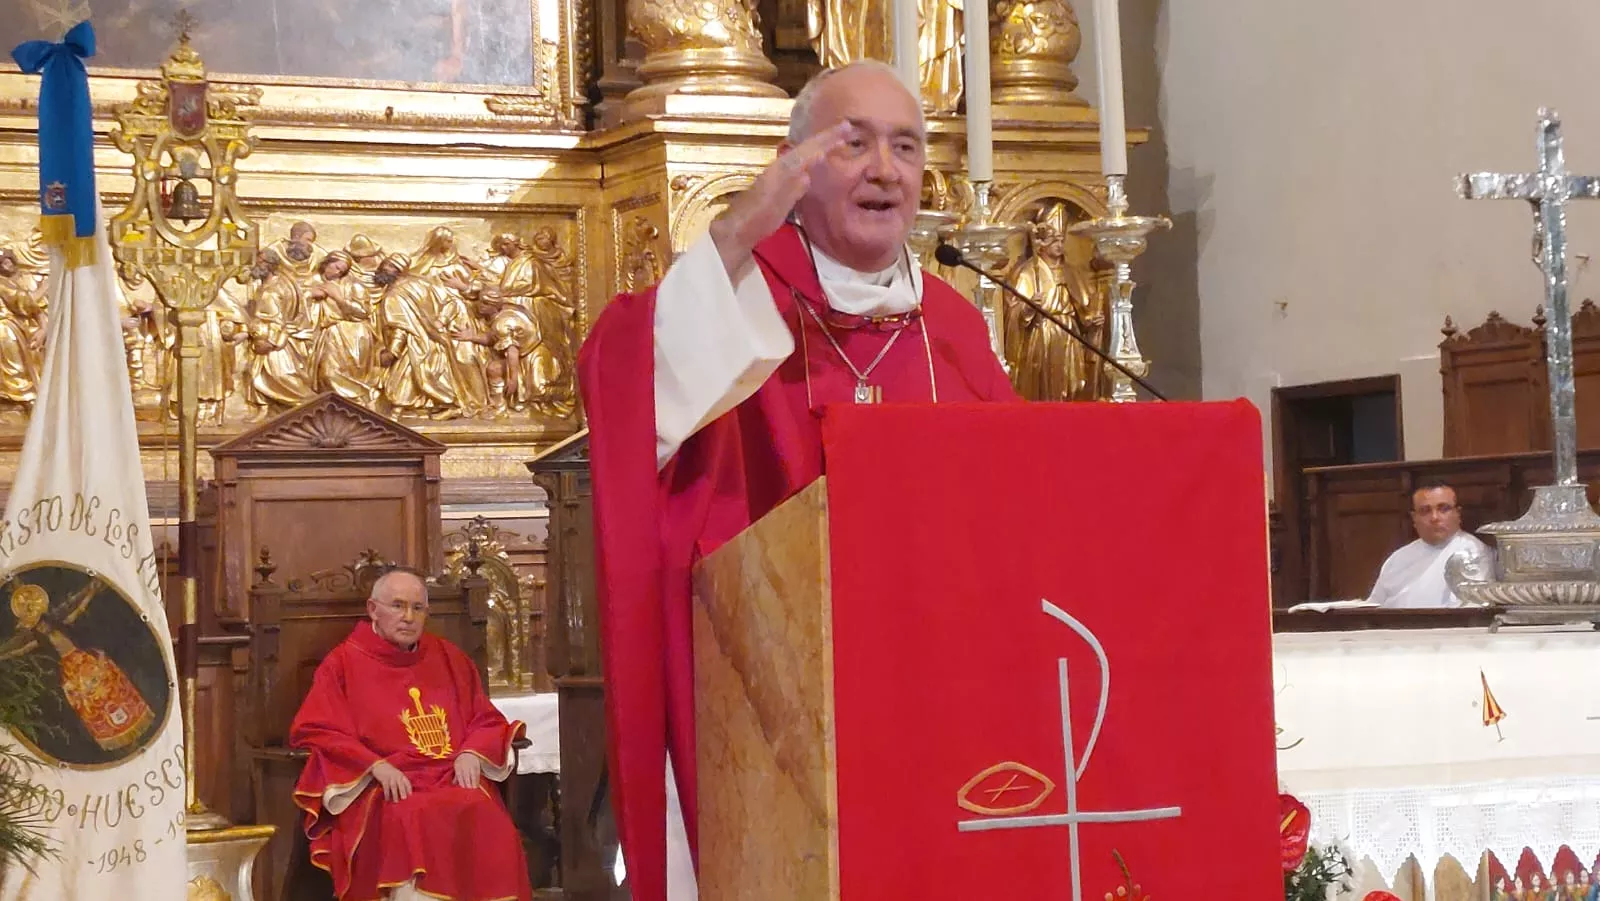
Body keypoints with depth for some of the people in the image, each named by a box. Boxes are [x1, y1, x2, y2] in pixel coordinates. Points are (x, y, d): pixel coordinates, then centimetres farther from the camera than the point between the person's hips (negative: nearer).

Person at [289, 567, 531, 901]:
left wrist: (471, 754, -2)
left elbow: (487, 720, 21)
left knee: (486, 820, -31)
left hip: (453, 782, 3)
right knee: (415, 823, -37)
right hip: (385, 789, -3)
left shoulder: (449, 659, 20)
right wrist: (375, 766, -14)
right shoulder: (345, 663, 8)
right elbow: (314, 731, -1)